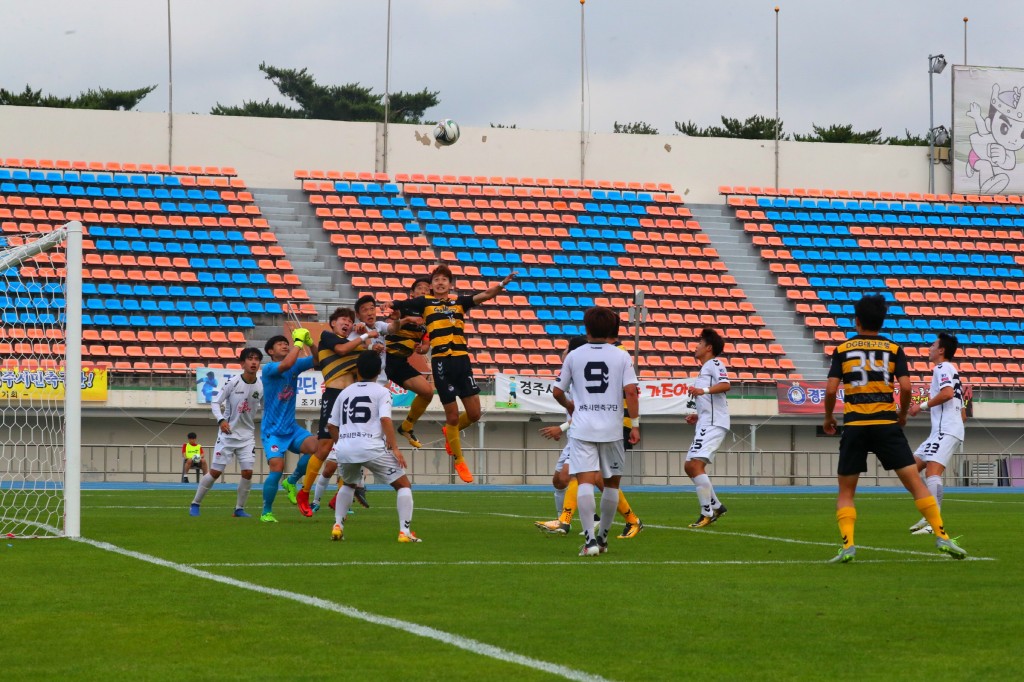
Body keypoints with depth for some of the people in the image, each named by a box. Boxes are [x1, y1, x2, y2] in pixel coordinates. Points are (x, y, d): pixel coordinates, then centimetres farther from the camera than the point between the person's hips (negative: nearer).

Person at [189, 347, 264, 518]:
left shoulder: (262, 386, -5)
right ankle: (195, 504, 13)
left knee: (247, 472, -9)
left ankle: (239, 508, 7)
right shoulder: (232, 382, -13)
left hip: (247, 435, 3)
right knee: (215, 472, -3)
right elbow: (215, 403, -9)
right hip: (227, 433, -2)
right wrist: (221, 420, -24)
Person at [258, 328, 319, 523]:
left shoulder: (296, 366, 7)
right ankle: (266, 512, -3)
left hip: (292, 428, 5)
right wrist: (298, 341, -22)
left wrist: (310, 343, -13)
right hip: (272, 431, -5)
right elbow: (286, 364, -31)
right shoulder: (269, 369, -11)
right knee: (277, 467, -21)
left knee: (315, 447, -21)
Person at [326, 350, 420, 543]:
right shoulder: (382, 392, 7)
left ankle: (338, 527, 19)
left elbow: (331, 426, 25)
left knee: (349, 485, 34)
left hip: (344, 449, 5)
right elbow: (385, 419, -10)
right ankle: (404, 532, -7)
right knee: (404, 485, 7)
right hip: (372, 449, -5)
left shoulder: (345, 392, 21)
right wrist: (395, 448, -10)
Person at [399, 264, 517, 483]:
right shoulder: (425, 302, 7)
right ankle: (459, 461, 20)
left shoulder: (458, 301, 14)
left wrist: (502, 284, -12)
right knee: (452, 415, 3)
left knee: (474, 414, 3)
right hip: (441, 362, -3)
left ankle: (450, 433, 35)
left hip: (462, 360, 3)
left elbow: (484, 295, 2)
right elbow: (396, 306, 7)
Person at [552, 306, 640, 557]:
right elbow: (631, 391, -8)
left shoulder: (574, 356, 5)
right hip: (612, 429, 1)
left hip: (583, 429, -1)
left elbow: (557, 391, 10)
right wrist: (635, 424, -1)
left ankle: (590, 539, -22)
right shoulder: (621, 356, 2)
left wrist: (569, 405, 31)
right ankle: (602, 537, 22)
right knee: (612, 483, 16)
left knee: (585, 482, -8)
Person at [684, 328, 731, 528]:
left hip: (713, 424, -11)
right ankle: (716, 506, 19)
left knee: (696, 465, -19)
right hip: (706, 424, 11)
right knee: (689, 466, 15)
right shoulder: (704, 369, 26)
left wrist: (704, 391, -37)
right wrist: (698, 416, 20)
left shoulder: (714, 364, -4)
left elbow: (725, 384, -24)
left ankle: (707, 513, -18)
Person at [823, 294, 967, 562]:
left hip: (854, 425, 0)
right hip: (886, 424, 0)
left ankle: (847, 545, -8)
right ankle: (942, 537, -6)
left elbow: (831, 389, -2)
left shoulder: (842, 350, 6)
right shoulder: (893, 349, 7)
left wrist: (828, 418, 15)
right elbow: (905, 387, -3)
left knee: (846, 491, 9)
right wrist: (903, 415, 14)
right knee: (914, 481, 1)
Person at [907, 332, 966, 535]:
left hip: (946, 431, -10)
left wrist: (922, 406, -14)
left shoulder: (942, 368, -2)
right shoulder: (951, 371, 27)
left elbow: (947, 393, -24)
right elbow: (962, 414, 28)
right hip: (940, 432, 10)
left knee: (932, 471, -22)